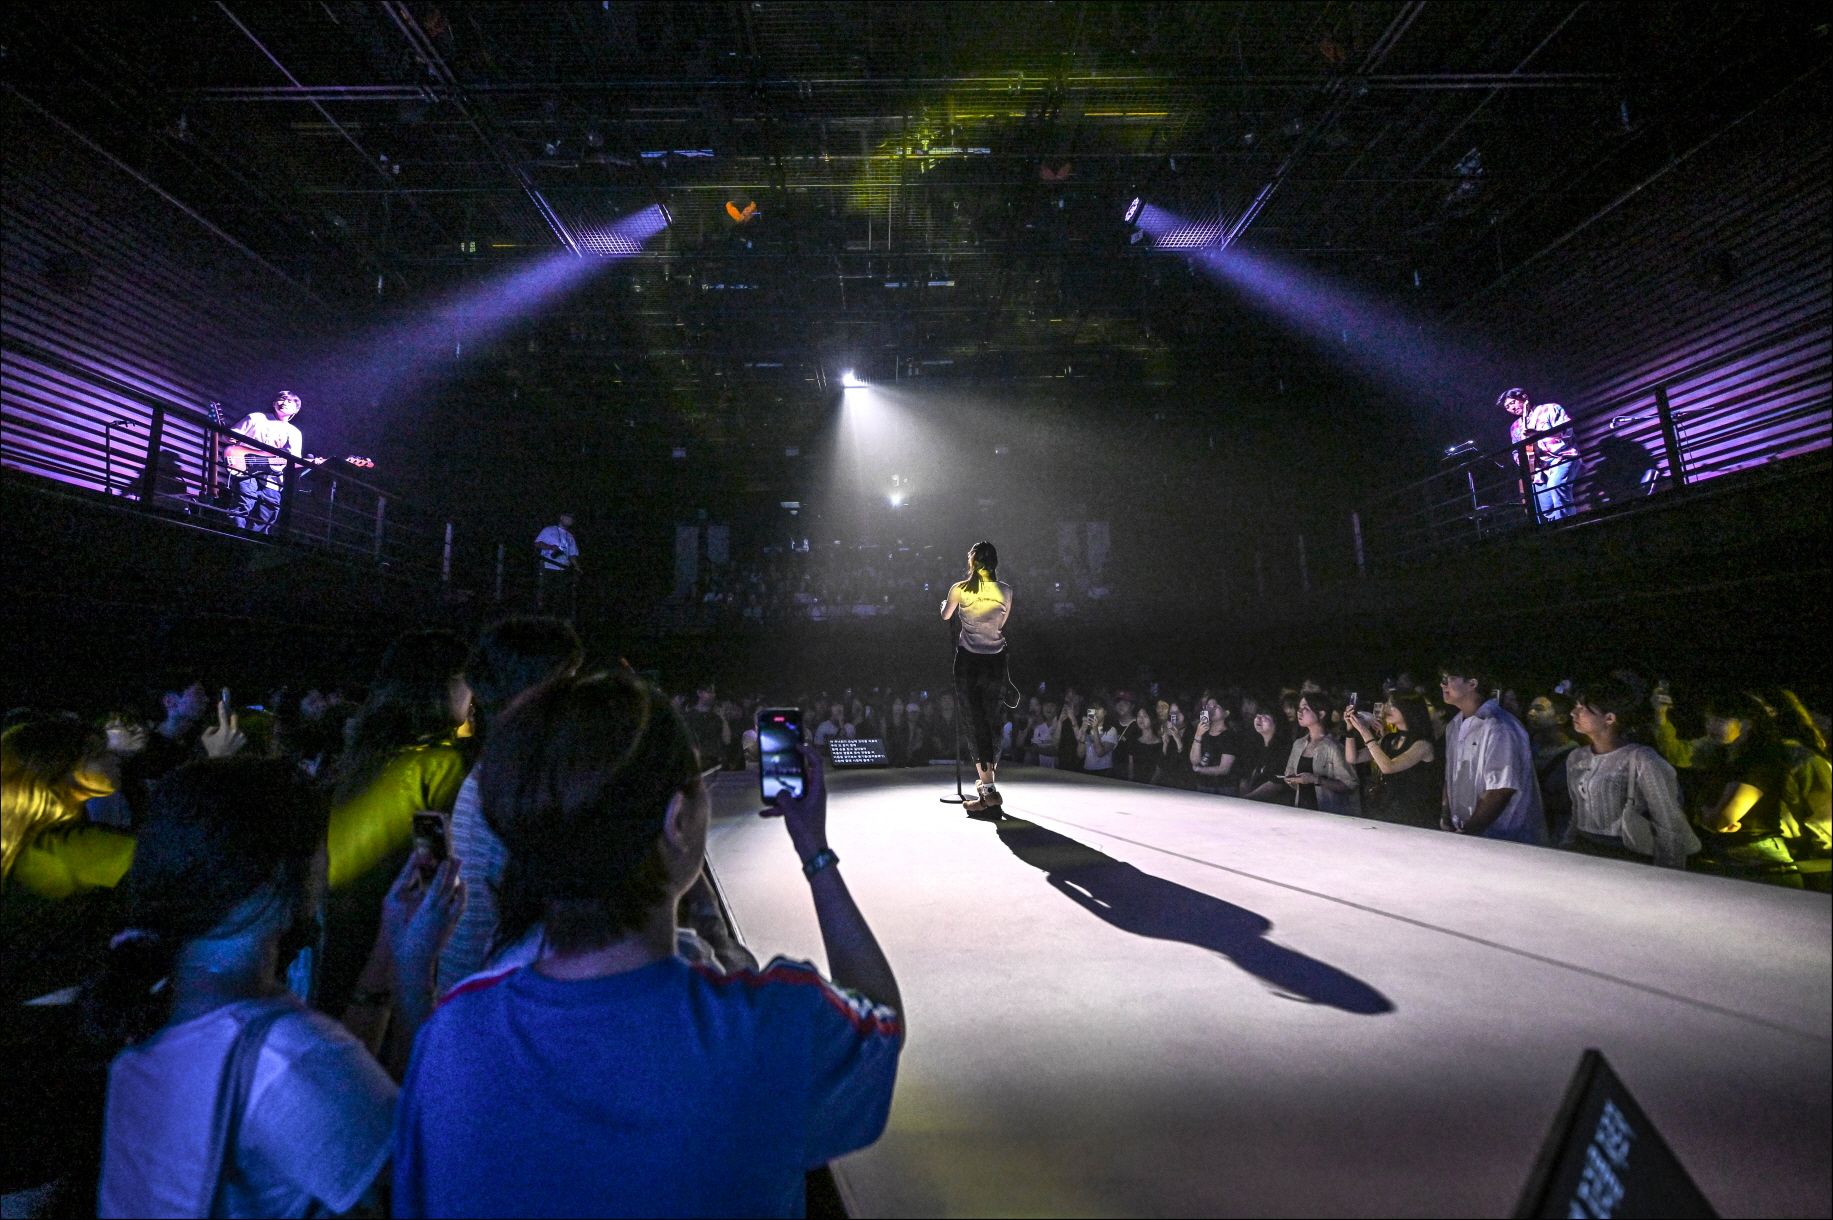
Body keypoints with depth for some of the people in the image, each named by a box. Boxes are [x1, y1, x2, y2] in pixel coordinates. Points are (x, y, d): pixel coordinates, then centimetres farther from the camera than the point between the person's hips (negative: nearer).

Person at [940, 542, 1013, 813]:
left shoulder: (959, 589, -6)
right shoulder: (1005, 591, -1)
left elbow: (945, 615, 14)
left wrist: (945, 604, 37)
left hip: (968, 661, -2)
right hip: (996, 661, 3)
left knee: (975, 723, -2)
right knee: (991, 722, 15)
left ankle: (989, 790, -8)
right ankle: (987, 777, 28)